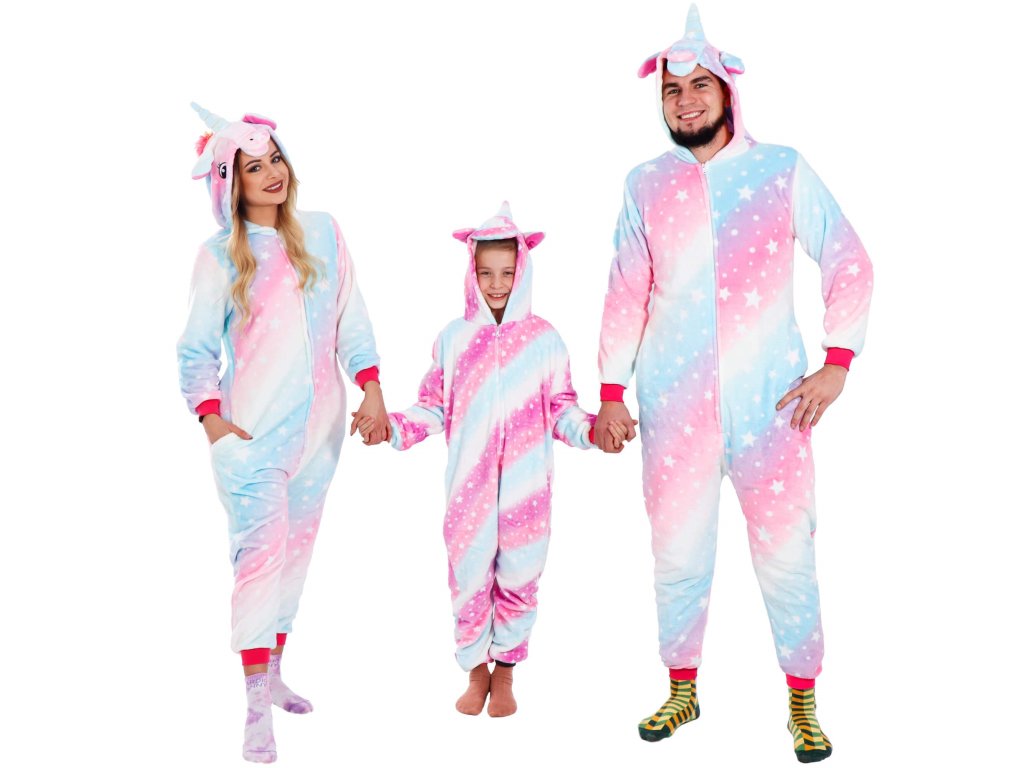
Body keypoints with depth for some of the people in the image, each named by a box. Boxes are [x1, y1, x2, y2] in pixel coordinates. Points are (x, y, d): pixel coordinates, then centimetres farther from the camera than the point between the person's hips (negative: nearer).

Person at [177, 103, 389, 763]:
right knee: (262, 551, -11)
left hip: (319, 425, 4)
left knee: (296, 551, 11)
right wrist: (213, 420, -12)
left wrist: (373, 392, -2)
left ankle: (273, 672, 26)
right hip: (253, 430, -4)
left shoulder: (323, 233, 7)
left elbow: (352, 320, 7)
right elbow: (197, 349, 1)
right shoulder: (220, 255, 0)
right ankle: (257, 709, -6)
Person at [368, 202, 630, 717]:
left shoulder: (542, 338, 0)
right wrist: (392, 427, -7)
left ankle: (505, 673, 27)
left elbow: (560, 408, 4)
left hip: (525, 486, 0)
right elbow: (434, 407, 7)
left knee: (518, 576, 7)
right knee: (469, 574, 5)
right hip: (470, 484, 1)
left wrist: (591, 429, -13)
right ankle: (476, 672, 26)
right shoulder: (454, 338, 3)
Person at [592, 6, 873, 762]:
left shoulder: (782, 170, 1)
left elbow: (849, 264, 3)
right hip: (676, 406, 2)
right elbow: (626, 293, 10)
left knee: (786, 557, 2)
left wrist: (836, 365, -6)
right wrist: (611, 390, 7)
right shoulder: (646, 184, 8)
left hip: (770, 402, -2)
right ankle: (682, 691, 28)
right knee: (678, 557, 9)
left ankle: (804, 704, 21)